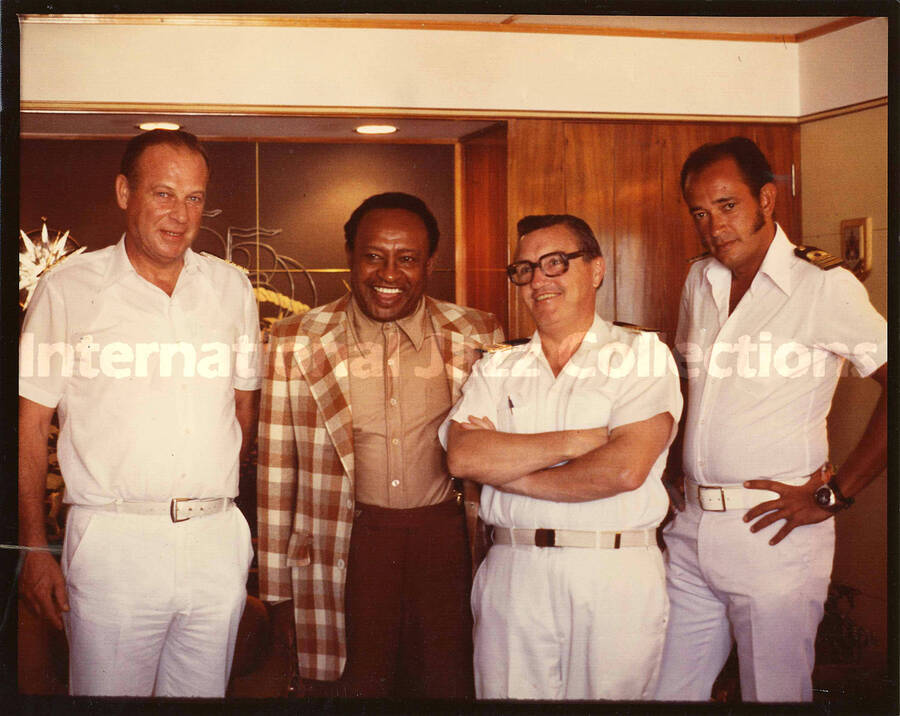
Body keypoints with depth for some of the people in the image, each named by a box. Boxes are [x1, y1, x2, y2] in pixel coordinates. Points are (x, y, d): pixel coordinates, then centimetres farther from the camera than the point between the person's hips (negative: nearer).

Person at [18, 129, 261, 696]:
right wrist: (34, 548, -5)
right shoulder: (67, 289, -2)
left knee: (203, 694, 12)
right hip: (112, 542, -3)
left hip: (218, 542, 3)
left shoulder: (232, 288, 8)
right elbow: (31, 422, -1)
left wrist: (212, 495, 11)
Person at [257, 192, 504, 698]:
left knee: (451, 689, 10)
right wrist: (278, 591, 4)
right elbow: (277, 472, 2)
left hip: (448, 541, 1)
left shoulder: (478, 338, 0)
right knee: (349, 690, 7)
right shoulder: (297, 345, -2)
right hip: (343, 550, -1)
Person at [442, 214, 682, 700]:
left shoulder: (644, 356, 1)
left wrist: (506, 466, -6)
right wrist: (574, 441, -12)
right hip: (512, 573, 3)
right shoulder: (497, 369, 11)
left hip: (615, 574, -2)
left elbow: (625, 468, -14)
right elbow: (462, 456, -6)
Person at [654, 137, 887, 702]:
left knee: (775, 694, 6)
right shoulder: (700, 283, 11)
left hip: (774, 533, -6)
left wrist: (832, 495, -14)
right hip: (692, 529, 6)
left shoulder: (825, 285, -10)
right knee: (669, 690, 10)